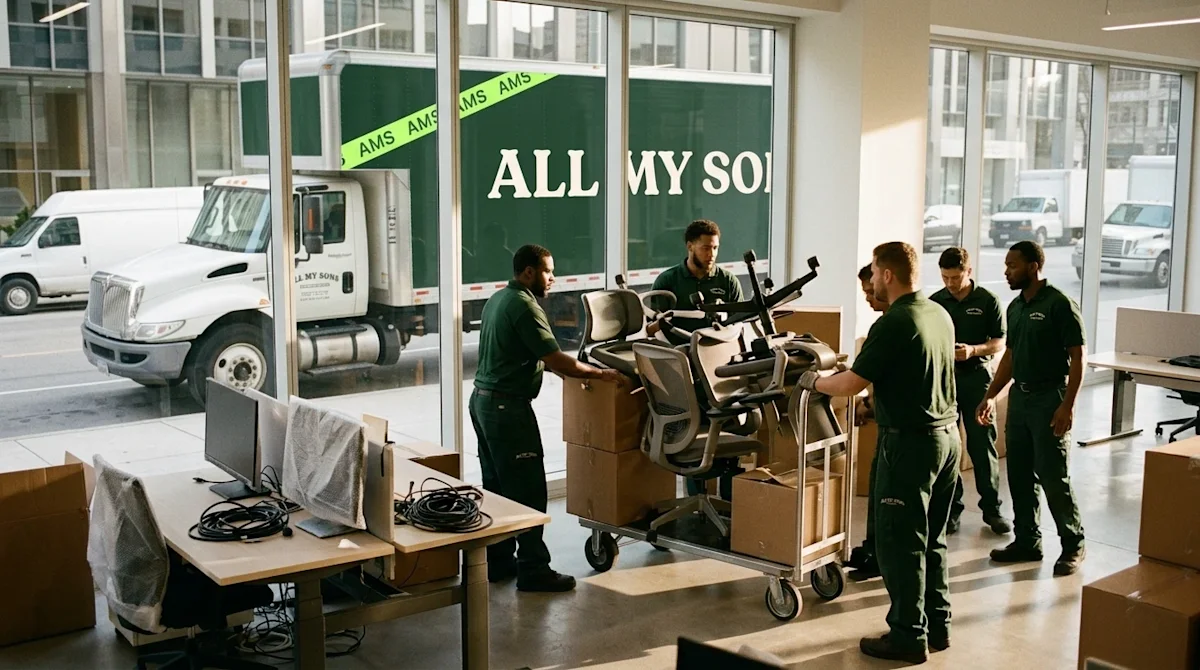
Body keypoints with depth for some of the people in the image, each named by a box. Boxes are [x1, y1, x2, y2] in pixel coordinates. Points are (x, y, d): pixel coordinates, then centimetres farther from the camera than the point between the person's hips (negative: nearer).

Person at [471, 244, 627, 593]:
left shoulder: (498, 299, 15)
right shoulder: (525, 306, -16)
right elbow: (555, 360, -21)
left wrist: (580, 369, 23)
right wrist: (602, 374, -11)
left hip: (482, 400, 10)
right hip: (508, 407, -10)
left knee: (496, 486, 14)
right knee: (528, 490, -6)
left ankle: (498, 562, 21)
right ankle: (533, 570, -3)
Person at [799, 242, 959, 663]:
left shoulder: (892, 324, -19)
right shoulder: (940, 315, 8)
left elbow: (852, 384, -17)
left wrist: (814, 382, 1)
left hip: (911, 442, -9)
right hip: (947, 433, 9)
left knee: (899, 542, 1)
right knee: (932, 539, 18)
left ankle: (908, 637, 7)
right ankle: (937, 625, 26)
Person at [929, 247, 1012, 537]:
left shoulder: (988, 301, -2)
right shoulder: (935, 302, 4)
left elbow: (999, 342, -1)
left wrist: (973, 350, -18)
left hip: (976, 376, -2)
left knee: (982, 445, 1)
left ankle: (991, 509, 11)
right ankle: (951, 509, 14)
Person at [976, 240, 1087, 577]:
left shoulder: (1059, 304, -12)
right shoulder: (1015, 307, 11)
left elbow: (1078, 356, -13)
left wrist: (1068, 404, -19)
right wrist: (990, 396, 14)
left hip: (1049, 398, -8)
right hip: (1019, 397, 8)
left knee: (1053, 477, -4)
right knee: (1019, 475, 10)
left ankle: (1073, 544, 12)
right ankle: (1027, 541, 20)